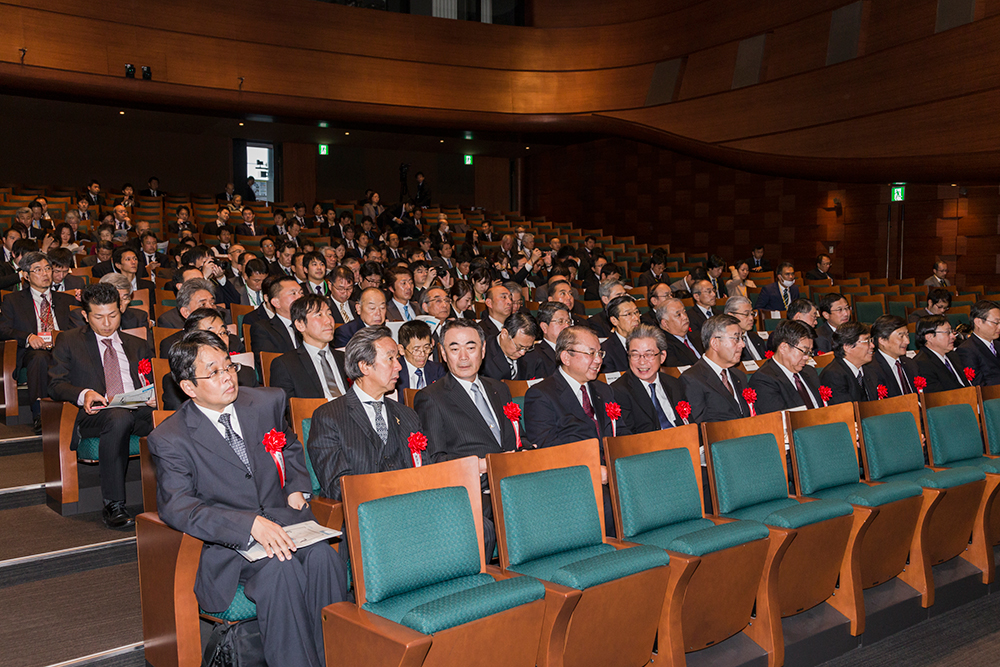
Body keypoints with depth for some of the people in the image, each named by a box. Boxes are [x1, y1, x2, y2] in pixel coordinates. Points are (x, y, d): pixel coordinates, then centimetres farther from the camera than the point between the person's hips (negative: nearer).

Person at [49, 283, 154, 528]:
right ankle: (113, 505, -33)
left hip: (138, 411, 3)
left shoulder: (138, 345, 28)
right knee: (119, 417, -40)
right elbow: (55, 385, 9)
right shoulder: (68, 341, 19)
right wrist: (84, 394, -14)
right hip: (93, 415, -2)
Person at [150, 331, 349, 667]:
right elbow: (176, 507, -18)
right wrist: (250, 524, -31)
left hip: (282, 518, 4)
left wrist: (296, 488, 5)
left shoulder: (267, 402, 7)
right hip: (226, 540, -3)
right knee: (280, 568, -35)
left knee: (323, 557, -29)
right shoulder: (170, 439, -7)